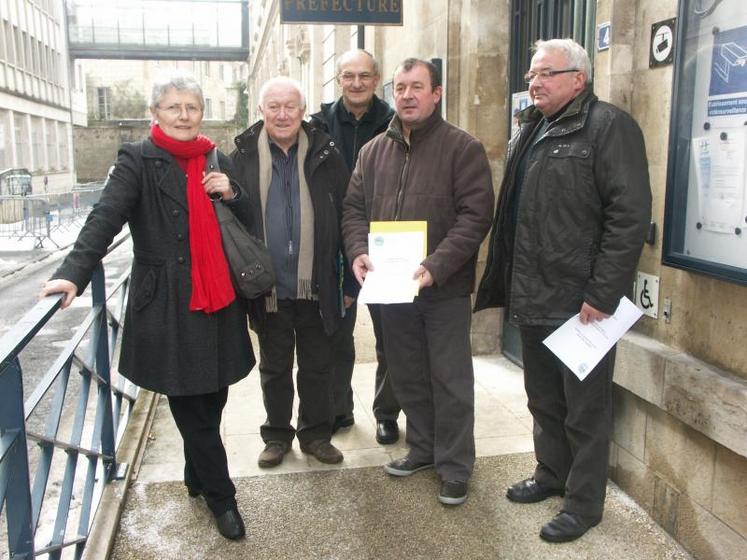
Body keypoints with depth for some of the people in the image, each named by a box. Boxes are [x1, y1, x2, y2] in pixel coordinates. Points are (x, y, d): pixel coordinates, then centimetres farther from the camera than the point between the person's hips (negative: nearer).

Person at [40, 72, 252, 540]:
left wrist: (232, 194, -5)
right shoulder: (139, 160, -3)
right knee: (193, 409, 3)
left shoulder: (218, 163, 11)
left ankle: (197, 478, 38)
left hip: (218, 303, 5)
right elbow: (106, 217, -17)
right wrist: (75, 272, -31)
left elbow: (249, 224, 16)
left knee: (211, 401, 15)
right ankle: (221, 496, 20)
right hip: (167, 307, -5)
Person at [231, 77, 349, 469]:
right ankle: (277, 435, 33)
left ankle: (316, 433, 31)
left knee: (317, 366, 14)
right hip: (268, 286, 0)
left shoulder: (325, 154, 0)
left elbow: (346, 217, 1)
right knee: (274, 367, 16)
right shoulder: (243, 156, -1)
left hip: (316, 285, 0)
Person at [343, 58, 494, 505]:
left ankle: (455, 466, 20)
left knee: (451, 380, 4)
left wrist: (437, 266, -23)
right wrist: (359, 251, -9)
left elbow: (476, 215, -13)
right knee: (408, 376, 17)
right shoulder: (373, 151, 10)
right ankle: (423, 448, 36)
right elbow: (355, 209, 11)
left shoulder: (463, 148, -6)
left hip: (445, 288, -5)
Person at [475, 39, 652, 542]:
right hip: (533, 298, 8)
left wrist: (603, 294, -20)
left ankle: (584, 502, 22)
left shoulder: (609, 126, -10)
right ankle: (551, 474, 38)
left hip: (580, 301, -8)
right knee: (543, 398, 20)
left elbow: (630, 215, -17)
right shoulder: (532, 130, 16)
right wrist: (508, 284, 15)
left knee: (585, 408, 6)